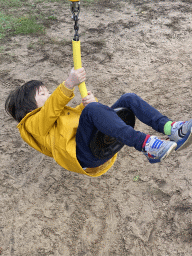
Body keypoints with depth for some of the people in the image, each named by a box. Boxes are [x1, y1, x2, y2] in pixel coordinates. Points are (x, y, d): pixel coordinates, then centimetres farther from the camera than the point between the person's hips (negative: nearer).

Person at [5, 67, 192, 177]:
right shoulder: (33, 124, 13)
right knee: (92, 109, -34)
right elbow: (51, 110, -9)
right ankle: (146, 145, -44)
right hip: (82, 155, -7)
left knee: (129, 99, -6)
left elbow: (81, 111, 20)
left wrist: (90, 101, -5)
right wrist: (69, 84, -25)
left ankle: (169, 128, -25)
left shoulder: (62, 111, 37)